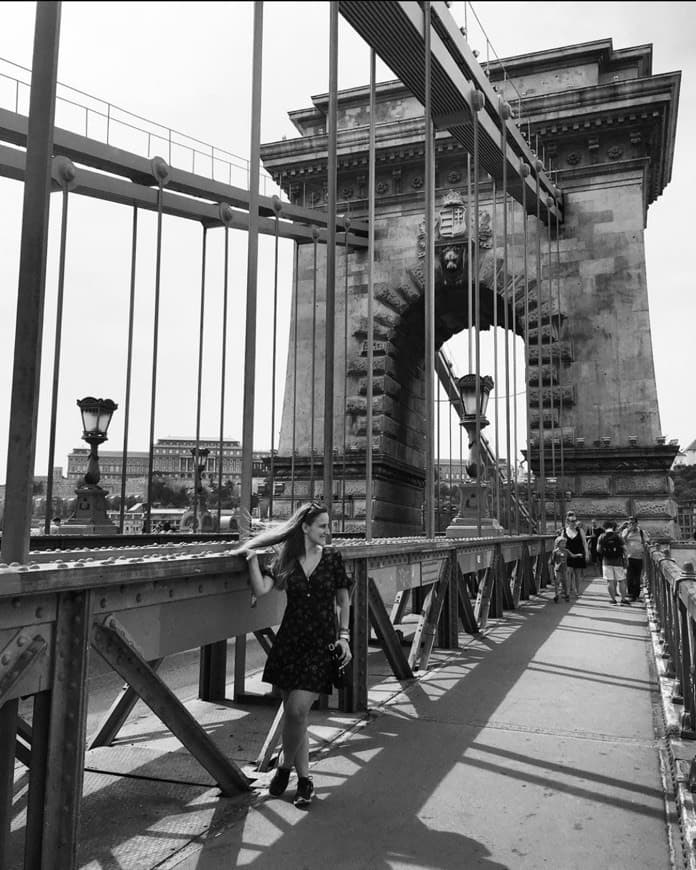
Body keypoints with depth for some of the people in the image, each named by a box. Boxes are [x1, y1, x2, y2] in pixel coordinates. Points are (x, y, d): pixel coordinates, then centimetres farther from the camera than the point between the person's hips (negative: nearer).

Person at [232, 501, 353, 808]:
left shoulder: (332, 557, -1)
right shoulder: (285, 560, 0)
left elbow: (343, 600, 6)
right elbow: (260, 589, -13)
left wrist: (344, 636, 0)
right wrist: (252, 557, -20)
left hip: (322, 644, -2)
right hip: (290, 641, 2)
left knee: (296, 710, -12)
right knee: (293, 713, 9)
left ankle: (285, 766, 13)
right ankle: (304, 779, 28)